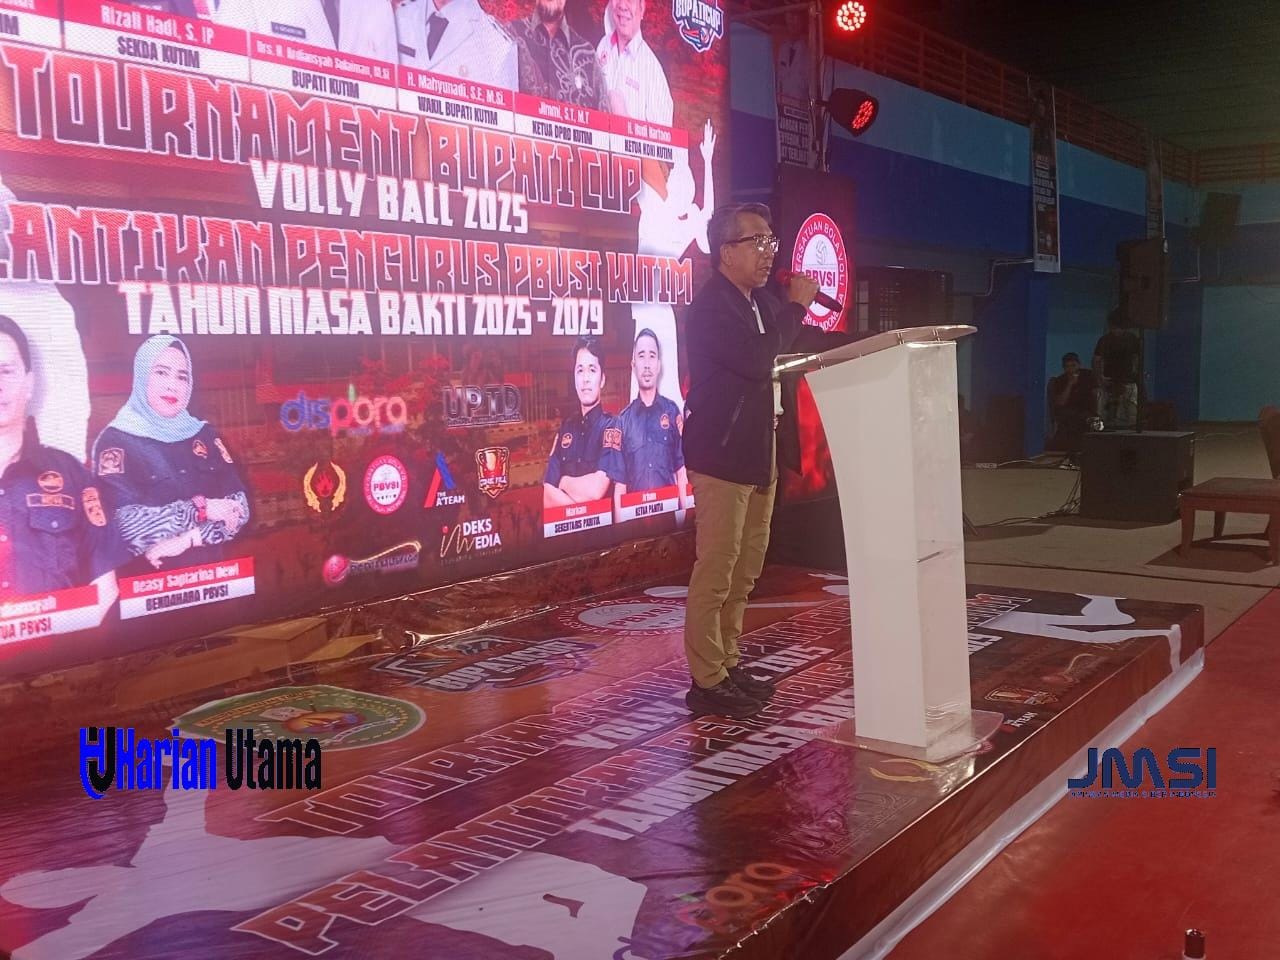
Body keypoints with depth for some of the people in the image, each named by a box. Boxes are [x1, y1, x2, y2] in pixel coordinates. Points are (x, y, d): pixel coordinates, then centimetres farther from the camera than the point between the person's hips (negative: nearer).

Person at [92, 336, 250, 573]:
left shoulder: (205, 434, 8)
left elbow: (239, 508, 1)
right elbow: (128, 525, -15)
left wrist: (189, 538, -12)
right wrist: (201, 510, -11)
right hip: (148, 579, -5)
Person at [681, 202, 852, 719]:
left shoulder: (761, 302, 13)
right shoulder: (711, 307, -15)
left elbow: (804, 340, 28)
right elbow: (756, 359, -28)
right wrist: (796, 305, -16)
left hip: (758, 453, 10)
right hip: (721, 456, -10)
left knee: (745, 570, 14)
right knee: (716, 571, -6)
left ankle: (727, 663, 24)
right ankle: (707, 682, 0)